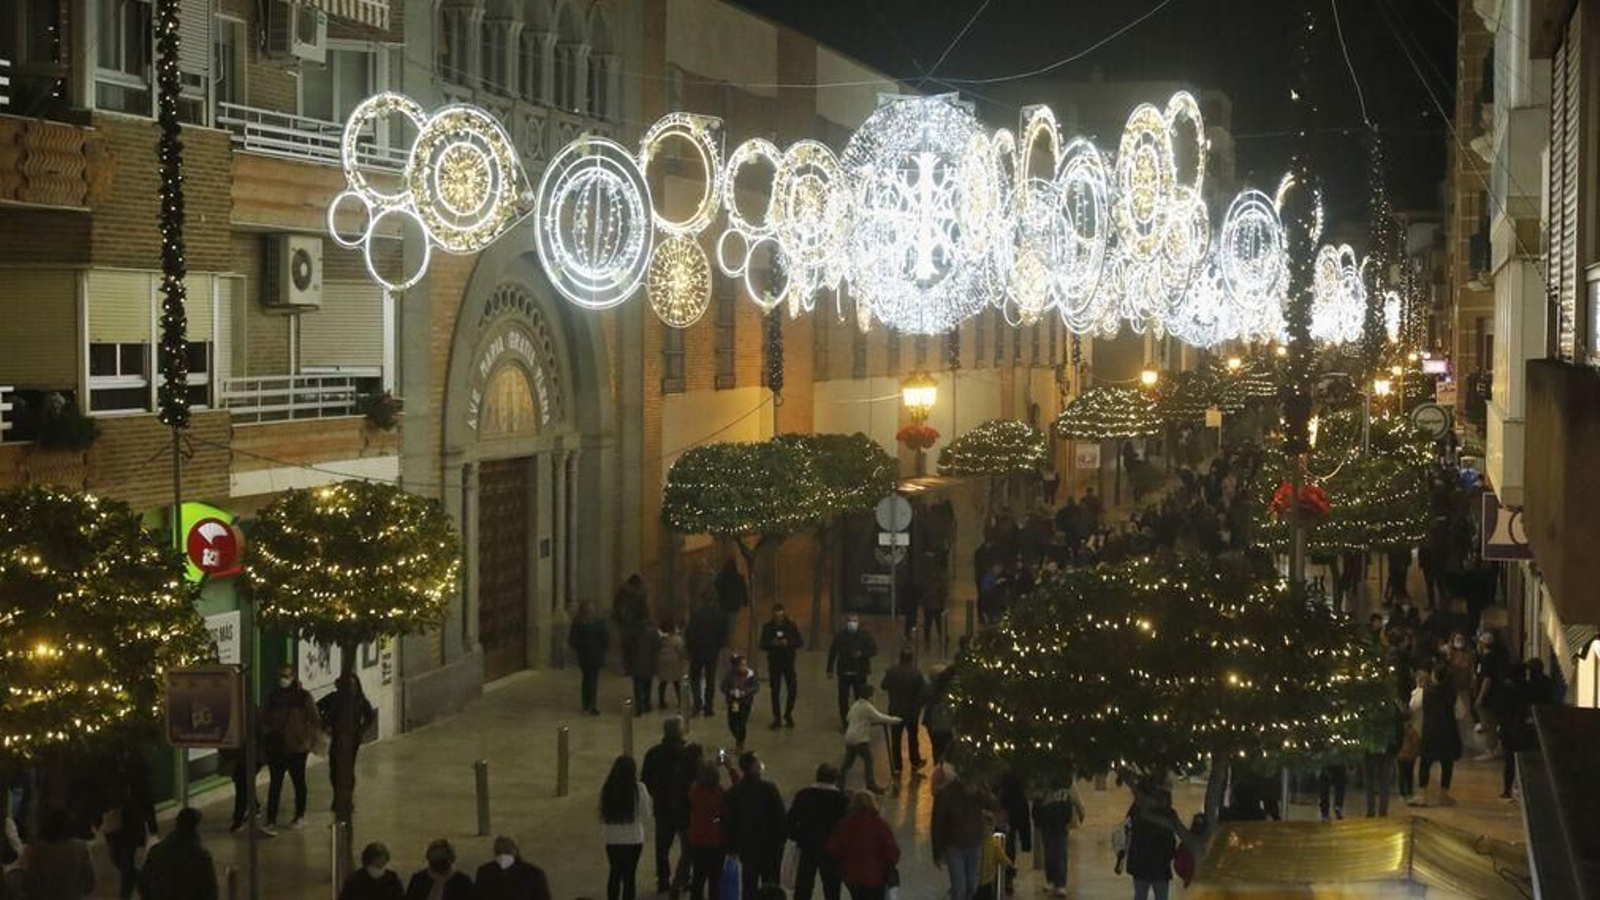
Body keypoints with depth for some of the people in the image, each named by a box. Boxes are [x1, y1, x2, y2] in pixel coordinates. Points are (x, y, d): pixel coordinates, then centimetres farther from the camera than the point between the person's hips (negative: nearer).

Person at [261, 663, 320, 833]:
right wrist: (266, 738, -2)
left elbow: (314, 720, -2)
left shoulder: (303, 696, -4)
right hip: (276, 747, 2)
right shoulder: (272, 697, 4)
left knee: (298, 781, 11)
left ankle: (300, 816, 24)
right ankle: (271, 820, -2)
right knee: (275, 783, -1)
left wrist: (308, 739, -9)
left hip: (297, 747, -2)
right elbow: (264, 719, 9)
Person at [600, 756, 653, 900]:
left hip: (612, 839, 2)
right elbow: (645, 815, -4)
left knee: (614, 874, 16)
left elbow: (603, 816, 0)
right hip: (634, 839, -2)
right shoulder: (639, 789, -12)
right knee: (629, 875, 7)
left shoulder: (607, 789, -7)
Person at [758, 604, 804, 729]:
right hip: (774, 662, 0)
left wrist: (788, 643, -20)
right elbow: (762, 646, 0)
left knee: (793, 689, -4)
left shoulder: (791, 626, -2)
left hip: (789, 662, 0)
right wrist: (772, 644, -20)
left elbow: (800, 642, -3)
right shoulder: (767, 627, -1)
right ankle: (777, 718, 13)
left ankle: (788, 714, 17)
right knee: (775, 692, 4)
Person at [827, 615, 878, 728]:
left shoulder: (865, 636, -3)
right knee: (843, 699, 3)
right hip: (844, 673, 1)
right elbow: (832, 653, 6)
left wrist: (862, 654, -19)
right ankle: (844, 722, 16)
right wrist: (830, 670, 5)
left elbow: (874, 650, -2)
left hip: (860, 673, -1)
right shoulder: (839, 637, 0)